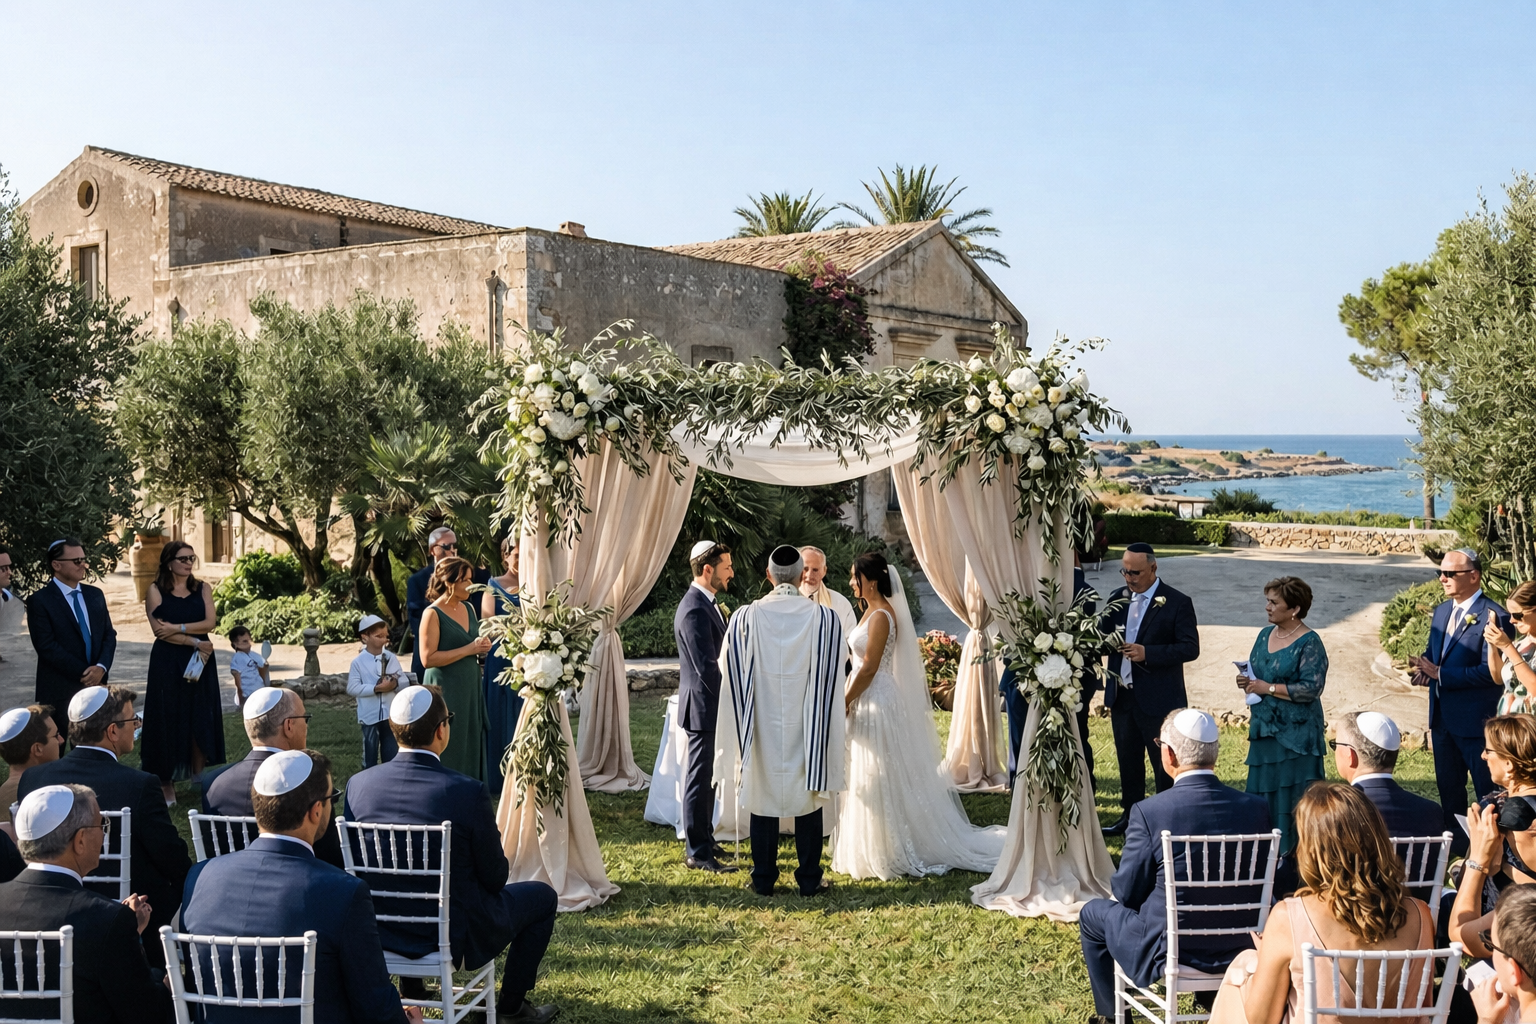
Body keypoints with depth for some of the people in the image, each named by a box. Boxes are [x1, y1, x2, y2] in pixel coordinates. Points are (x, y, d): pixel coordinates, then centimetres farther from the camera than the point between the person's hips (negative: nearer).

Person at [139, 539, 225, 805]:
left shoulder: (202, 589, 7)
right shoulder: (156, 590, -1)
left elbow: (210, 622, -4)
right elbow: (159, 630, -10)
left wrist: (177, 628, -14)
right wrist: (195, 642, -12)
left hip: (200, 662, 3)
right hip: (167, 662, -3)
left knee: (201, 720, 3)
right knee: (168, 720, 1)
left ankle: (199, 779, 11)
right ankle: (167, 784, 7)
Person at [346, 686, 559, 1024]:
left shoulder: (358, 783, -12)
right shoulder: (469, 792, -25)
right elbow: (495, 879, -15)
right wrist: (496, 846, 8)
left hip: (384, 931, 5)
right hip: (456, 934, -5)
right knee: (542, 896, 20)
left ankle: (410, 983, 45)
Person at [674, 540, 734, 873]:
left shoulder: (706, 603, 11)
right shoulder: (694, 610, -21)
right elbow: (707, 668, -24)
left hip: (710, 707, 10)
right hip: (703, 706, -10)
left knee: (706, 776, 18)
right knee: (700, 778, -2)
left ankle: (703, 838, 30)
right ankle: (697, 852, 6)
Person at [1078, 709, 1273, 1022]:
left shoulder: (1148, 812, -22)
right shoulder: (1257, 807, -10)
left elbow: (1126, 893, -12)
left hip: (1168, 953, -4)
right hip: (1238, 950, 4)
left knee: (1093, 913, 23)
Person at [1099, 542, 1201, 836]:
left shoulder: (1177, 603, -9)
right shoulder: (1117, 599, 8)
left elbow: (1190, 648, -13)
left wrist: (1148, 653, -24)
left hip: (1158, 699, -6)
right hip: (1121, 696, 6)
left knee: (1165, 765, 4)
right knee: (1127, 760, 15)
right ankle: (1130, 815, 27)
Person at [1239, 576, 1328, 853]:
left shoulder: (1310, 643, -13)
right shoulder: (1266, 634, 9)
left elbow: (1311, 688, -20)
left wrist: (1268, 688, -18)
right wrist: (1247, 681, -2)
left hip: (1295, 733, -7)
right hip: (1264, 727, 7)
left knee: (1292, 795, -1)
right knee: (1262, 792, 10)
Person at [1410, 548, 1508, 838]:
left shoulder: (1493, 616, -17)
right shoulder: (1442, 610, 9)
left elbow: (1491, 672, -23)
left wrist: (1441, 674, -22)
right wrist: (1425, 668, -6)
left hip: (1476, 719, -8)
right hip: (1442, 716, 8)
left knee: (1488, 792, 3)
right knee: (1447, 787, 19)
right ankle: (1453, 843, 32)